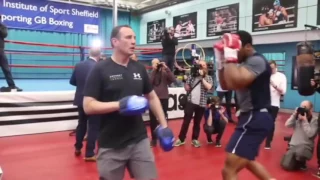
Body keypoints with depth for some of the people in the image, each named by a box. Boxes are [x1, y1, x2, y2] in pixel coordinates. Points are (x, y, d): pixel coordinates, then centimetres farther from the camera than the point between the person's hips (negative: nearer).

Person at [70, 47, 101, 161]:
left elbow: (72, 81, 7)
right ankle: (89, 154, 9)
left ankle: (78, 148, 35)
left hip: (81, 100, 6)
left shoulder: (79, 65, 0)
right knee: (94, 127, 4)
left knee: (81, 124, 22)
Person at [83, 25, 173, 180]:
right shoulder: (100, 70, -9)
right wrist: (120, 105, -22)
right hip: (111, 145, -3)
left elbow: (152, 97, 16)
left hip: (139, 141, 4)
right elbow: (88, 106, -13)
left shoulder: (139, 68, 6)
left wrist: (163, 125, 8)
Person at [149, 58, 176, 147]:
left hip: (164, 98, 0)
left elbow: (173, 79, -12)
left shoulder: (165, 73, 3)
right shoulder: (150, 73, 4)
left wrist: (166, 68, -15)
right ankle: (154, 139, 16)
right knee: (153, 120, 5)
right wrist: (154, 70, -14)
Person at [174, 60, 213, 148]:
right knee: (186, 121, 0)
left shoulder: (208, 78, 6)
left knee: (197, 122, 9)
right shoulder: (191, 76, 8)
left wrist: (202, 77, -11)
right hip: (190, 102, 0)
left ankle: (195, 139, 22)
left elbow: (208, 87, -13)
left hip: (201, 103, 0)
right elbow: (187, 88, 10)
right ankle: (181, 139, 8)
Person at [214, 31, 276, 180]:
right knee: (247, 160, 31)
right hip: (251, 118, 11)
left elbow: (235, 83, -32)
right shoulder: (245, 63, 13)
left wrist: (230, 56, -24)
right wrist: (221, 60, 5)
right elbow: (225, 86, 14)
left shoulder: (257, 61, -17)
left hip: (255, 119, -11)